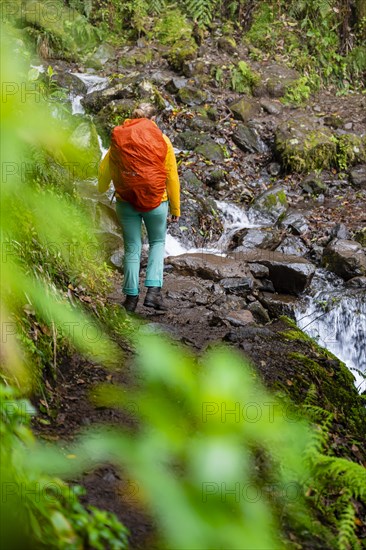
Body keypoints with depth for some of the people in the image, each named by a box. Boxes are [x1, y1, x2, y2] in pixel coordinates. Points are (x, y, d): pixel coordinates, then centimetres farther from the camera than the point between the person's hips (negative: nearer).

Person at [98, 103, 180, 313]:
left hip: (126, 201, 1)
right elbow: (172, 177, -2)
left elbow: (105, 170, 5)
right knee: (158, 243, 16)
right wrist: (175, 208, 5)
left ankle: (131, 296, 13)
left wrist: (101, 191, 26)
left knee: (132, 248, 12)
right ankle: (154, 291, 1)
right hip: (156, 201, -1)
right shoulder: (162, 140, -3)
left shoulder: (119, 139, 1)